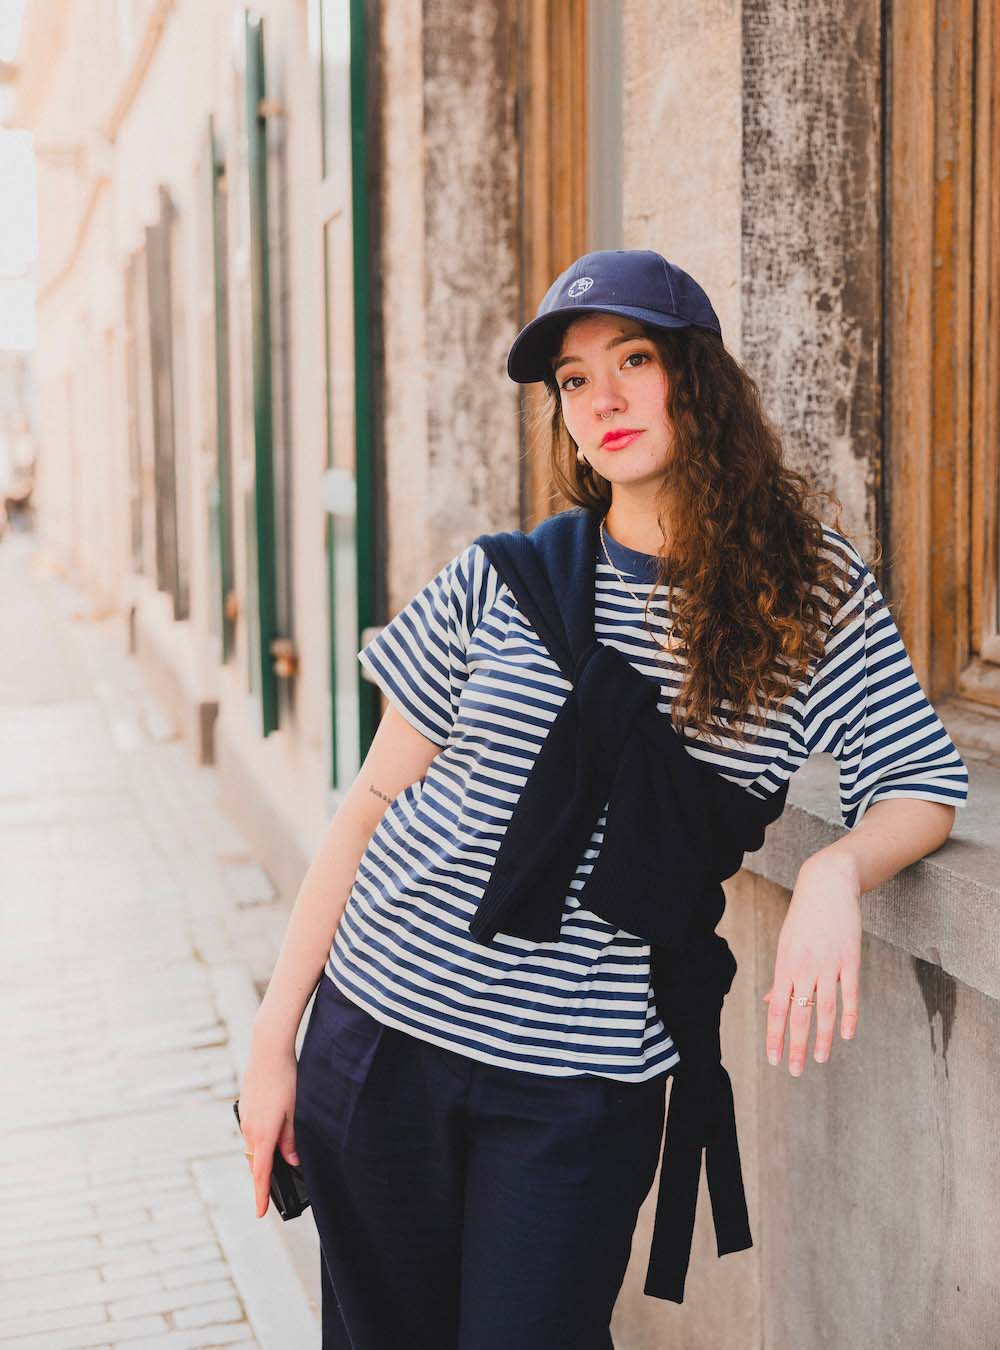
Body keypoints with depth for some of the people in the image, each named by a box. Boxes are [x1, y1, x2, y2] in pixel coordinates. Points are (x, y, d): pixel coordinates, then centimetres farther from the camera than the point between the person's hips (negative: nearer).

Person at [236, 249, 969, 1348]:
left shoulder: (812, 596, -1)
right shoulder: (499, 582, -1)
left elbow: (927, 785, 2)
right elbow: (373, 804, 4)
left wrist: (835, 871, -21)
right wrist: (273, 1036, 2)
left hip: (586, 1086, -1)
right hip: (382, 1033, 1)